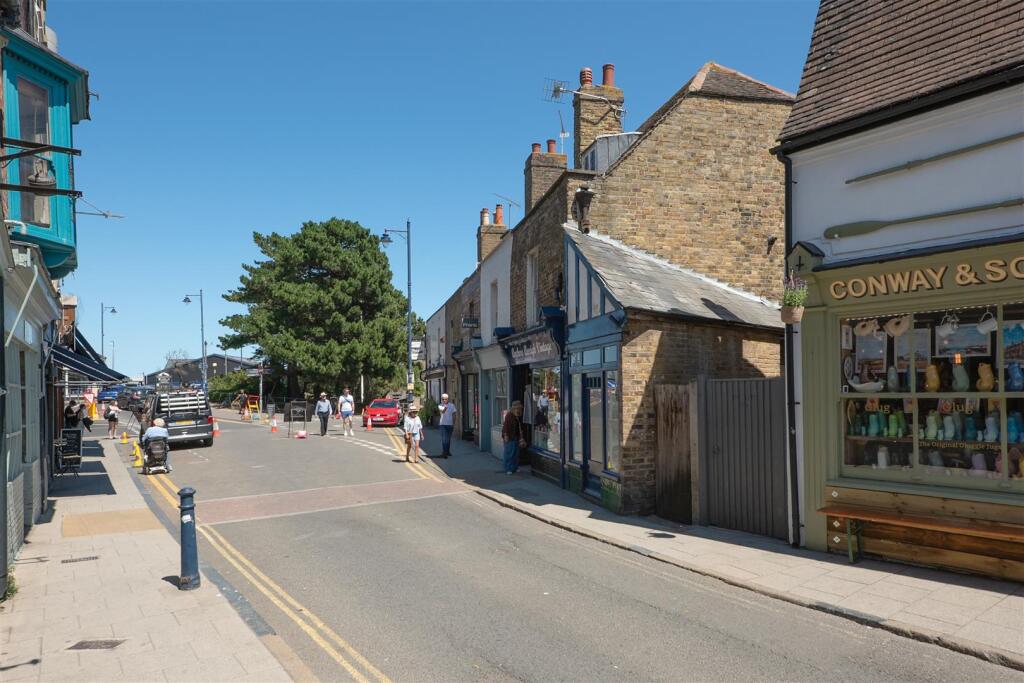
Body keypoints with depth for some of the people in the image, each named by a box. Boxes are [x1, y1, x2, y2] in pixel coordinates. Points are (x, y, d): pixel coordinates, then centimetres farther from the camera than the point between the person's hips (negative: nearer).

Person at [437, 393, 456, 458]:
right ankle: (444, 452, -15)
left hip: (450, 424, 3)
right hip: (443, 424, -3)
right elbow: (442, 410, -27)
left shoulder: (452, 405, 4)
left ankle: (448, 451, 28)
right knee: (444, 438, -11)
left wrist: (454, 423, 4)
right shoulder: (440, 405, -5)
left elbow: (454, 414, 9)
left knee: (448, 438, 14)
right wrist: (444, 408, -50)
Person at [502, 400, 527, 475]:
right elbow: (505, 426, -16)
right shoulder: (509, 415, -13)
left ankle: (515, 467, 18)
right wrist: (505, 436, -19)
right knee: (509, 453, -4)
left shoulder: (519, 416, 10)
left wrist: (521, 436, 17)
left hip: (516, 437, 8)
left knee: (516, 452, 9)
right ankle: (508, 469, 1)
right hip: (509, 437, -8)